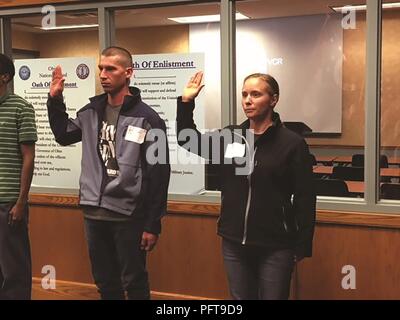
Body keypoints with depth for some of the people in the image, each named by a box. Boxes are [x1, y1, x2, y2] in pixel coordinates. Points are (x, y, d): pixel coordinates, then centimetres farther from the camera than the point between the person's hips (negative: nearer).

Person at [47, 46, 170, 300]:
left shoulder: (147, 118, -11)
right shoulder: (91, 112, 5)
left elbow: (159, 175, -11)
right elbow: (64, 136, 23)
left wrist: (153, 225, -12)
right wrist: (55, 101, 9)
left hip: (129, 216, -5)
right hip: (94, 214, 5)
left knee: (134, 283, 7)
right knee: (105, 282, 17)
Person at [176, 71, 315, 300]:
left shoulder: (292, 142, -9)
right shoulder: (229, 137, 3)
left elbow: (305, 199, -8)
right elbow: (188, 141, 16)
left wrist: (302, 247, -7)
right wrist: (186, 103, 3)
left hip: (275, 247, -4)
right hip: (234, 243, 4)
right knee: (240, 298, 16)